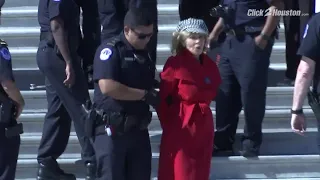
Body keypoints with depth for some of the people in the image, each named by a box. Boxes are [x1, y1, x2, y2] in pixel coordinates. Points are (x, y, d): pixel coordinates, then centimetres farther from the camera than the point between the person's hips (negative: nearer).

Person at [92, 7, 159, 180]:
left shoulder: (145, 54, 15)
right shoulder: (110, 49, -10)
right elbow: (107, 87, -23)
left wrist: (157, 96, 6)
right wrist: (144, 95, -16)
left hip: (138, 129, 7)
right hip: (112, 129, -7)